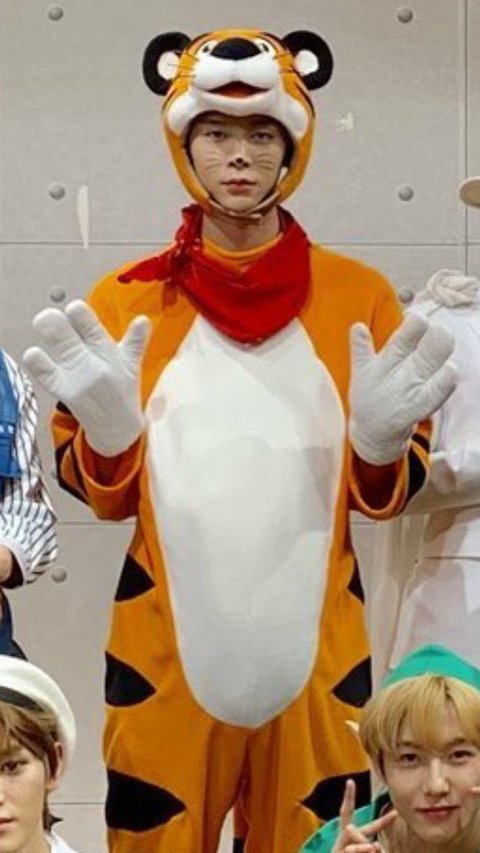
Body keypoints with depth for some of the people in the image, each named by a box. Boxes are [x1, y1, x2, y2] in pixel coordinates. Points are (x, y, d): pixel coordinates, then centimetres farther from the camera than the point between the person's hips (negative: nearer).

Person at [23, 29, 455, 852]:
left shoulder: (359, 295, 3)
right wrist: (106, 429, -14)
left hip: (314, 642, 0)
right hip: (166, 642, 0)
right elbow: (101, 492, 6)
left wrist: (380, 440, -14)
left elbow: (389, 495, 7)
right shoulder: (128, 300, 3)